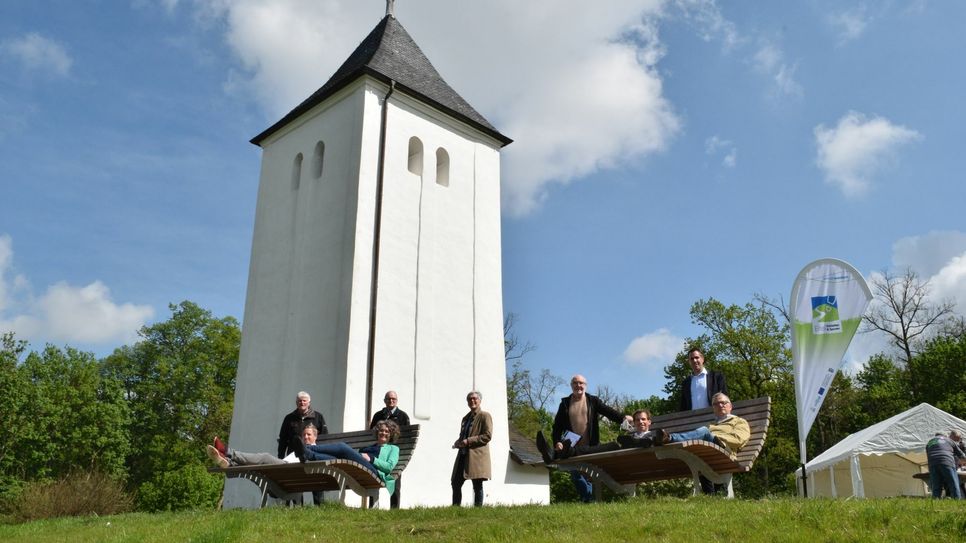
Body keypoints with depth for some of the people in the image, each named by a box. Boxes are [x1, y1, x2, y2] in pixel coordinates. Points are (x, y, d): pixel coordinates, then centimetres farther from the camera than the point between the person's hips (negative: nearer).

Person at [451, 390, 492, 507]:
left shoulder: (485, 416, -1)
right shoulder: (466, 418, 22)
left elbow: (487, 435, -12)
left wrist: (468, 441, -16)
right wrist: (459, 442, 6)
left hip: (477, 456, -8)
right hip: (463, 455, 8)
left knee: (477, 486, -5)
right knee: (456, 484, 6)